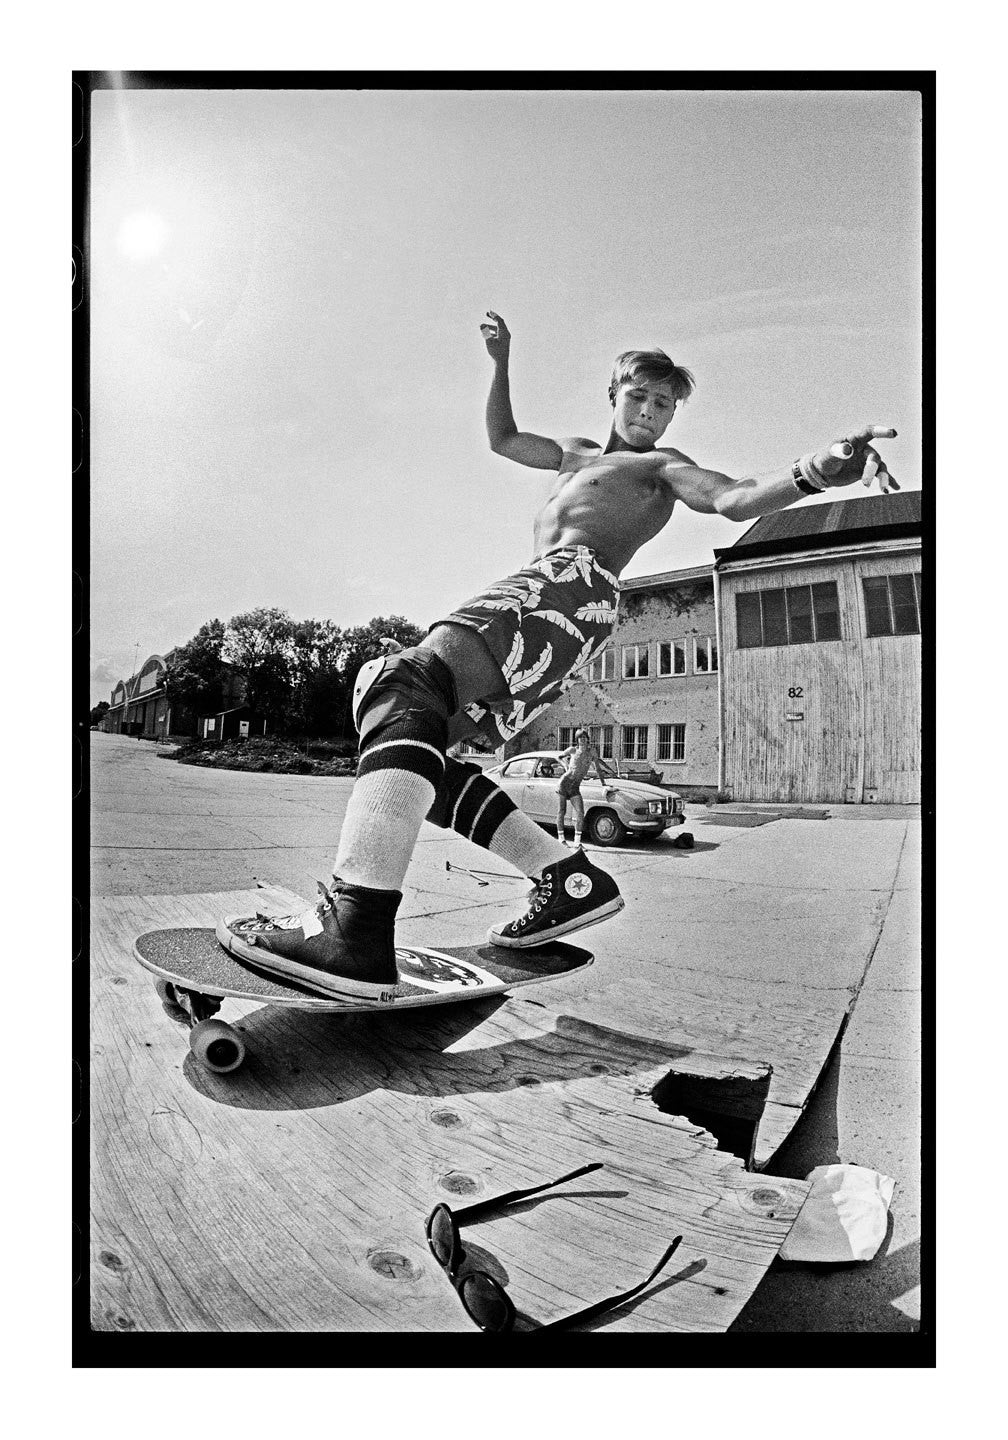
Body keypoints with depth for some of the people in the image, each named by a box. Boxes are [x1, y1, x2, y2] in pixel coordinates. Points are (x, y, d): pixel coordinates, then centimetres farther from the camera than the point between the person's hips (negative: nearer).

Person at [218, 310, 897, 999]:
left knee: (407, 679, -31)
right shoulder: (579, 452, 39)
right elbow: (503, 438, 51)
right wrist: (501, 360, 42)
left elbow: (735, 497, -3)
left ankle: (357, 929, -49)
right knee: (412, 746, 4)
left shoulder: (662, 466, 16)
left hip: (574, 583, -9)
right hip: (547, 630, 9)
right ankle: (571, 881, -3)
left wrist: (816, 471, -21)